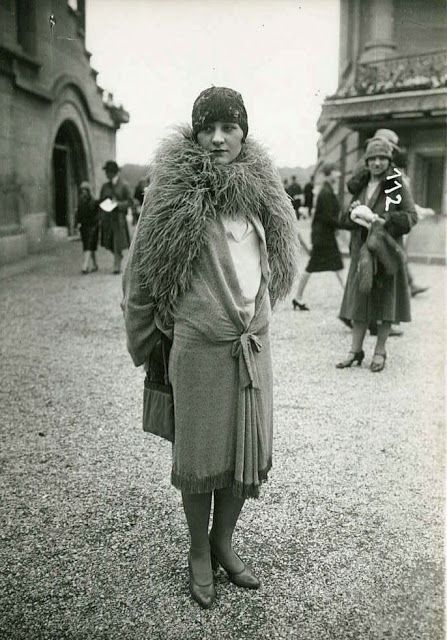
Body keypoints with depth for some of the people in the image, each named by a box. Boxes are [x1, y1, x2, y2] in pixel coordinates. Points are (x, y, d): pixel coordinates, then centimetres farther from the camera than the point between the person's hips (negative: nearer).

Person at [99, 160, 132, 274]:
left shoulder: (124, 185, -1)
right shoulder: (105, 186, 11)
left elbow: (130, 201, -2)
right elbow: (100, 201, 15)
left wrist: (118, 203, -17)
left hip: (119, 216, -4)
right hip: (107, 217, 4)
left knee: (118, 243, -6)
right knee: (108, 243, 6)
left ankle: (117, 266, 1)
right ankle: (119, 256, 32)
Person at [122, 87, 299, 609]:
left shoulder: (261, 188, 5)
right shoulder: (177, 188, -9)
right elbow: (145, 266, -2)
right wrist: (144, 337, 5)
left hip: (253, 343, 5)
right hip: (199, 345, -4)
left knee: (247, 448, 12)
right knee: (199, 452, 8)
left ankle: (224, 543, 35)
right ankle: (198, 553, 31)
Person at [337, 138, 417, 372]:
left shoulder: (397, 186, -2)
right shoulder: (360, 186, 12)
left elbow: (411, 216, -10)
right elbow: (343, 220, 13)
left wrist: (384, 220, -23)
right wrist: (352, 215, -9)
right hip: (362, 251, 4)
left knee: (385, 300, 3)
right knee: (359, 299, 6)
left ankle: (380, 351, 14)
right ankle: (356, 350, 16)